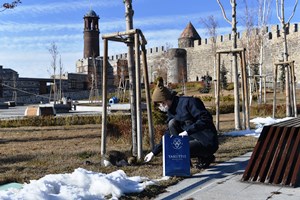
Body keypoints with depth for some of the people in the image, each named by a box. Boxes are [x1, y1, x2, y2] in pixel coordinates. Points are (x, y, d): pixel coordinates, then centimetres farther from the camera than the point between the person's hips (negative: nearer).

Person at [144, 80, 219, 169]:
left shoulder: (188, 102, -14)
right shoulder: (171, 111, 10)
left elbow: (206, 119, -21)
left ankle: (205, 158, 1)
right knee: (172, 124, -3)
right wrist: (154, 152, 16)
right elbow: (168, 134, 17)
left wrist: (188, 131, -24)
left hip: (207, 143, -8)